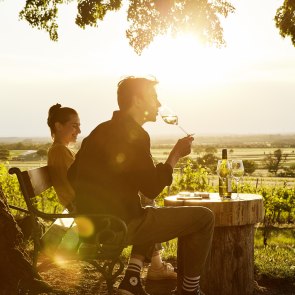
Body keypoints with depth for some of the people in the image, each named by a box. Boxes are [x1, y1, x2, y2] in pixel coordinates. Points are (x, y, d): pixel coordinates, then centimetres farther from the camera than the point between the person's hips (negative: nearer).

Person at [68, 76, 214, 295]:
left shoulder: (101, 130, 15)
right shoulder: (134, 134, -13)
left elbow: (73, 177, 20)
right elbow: (152, 189, -15)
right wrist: (175, 155, -4)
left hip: (93, 225, 9)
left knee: (152, 214, 37)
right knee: (203, 217, 0)